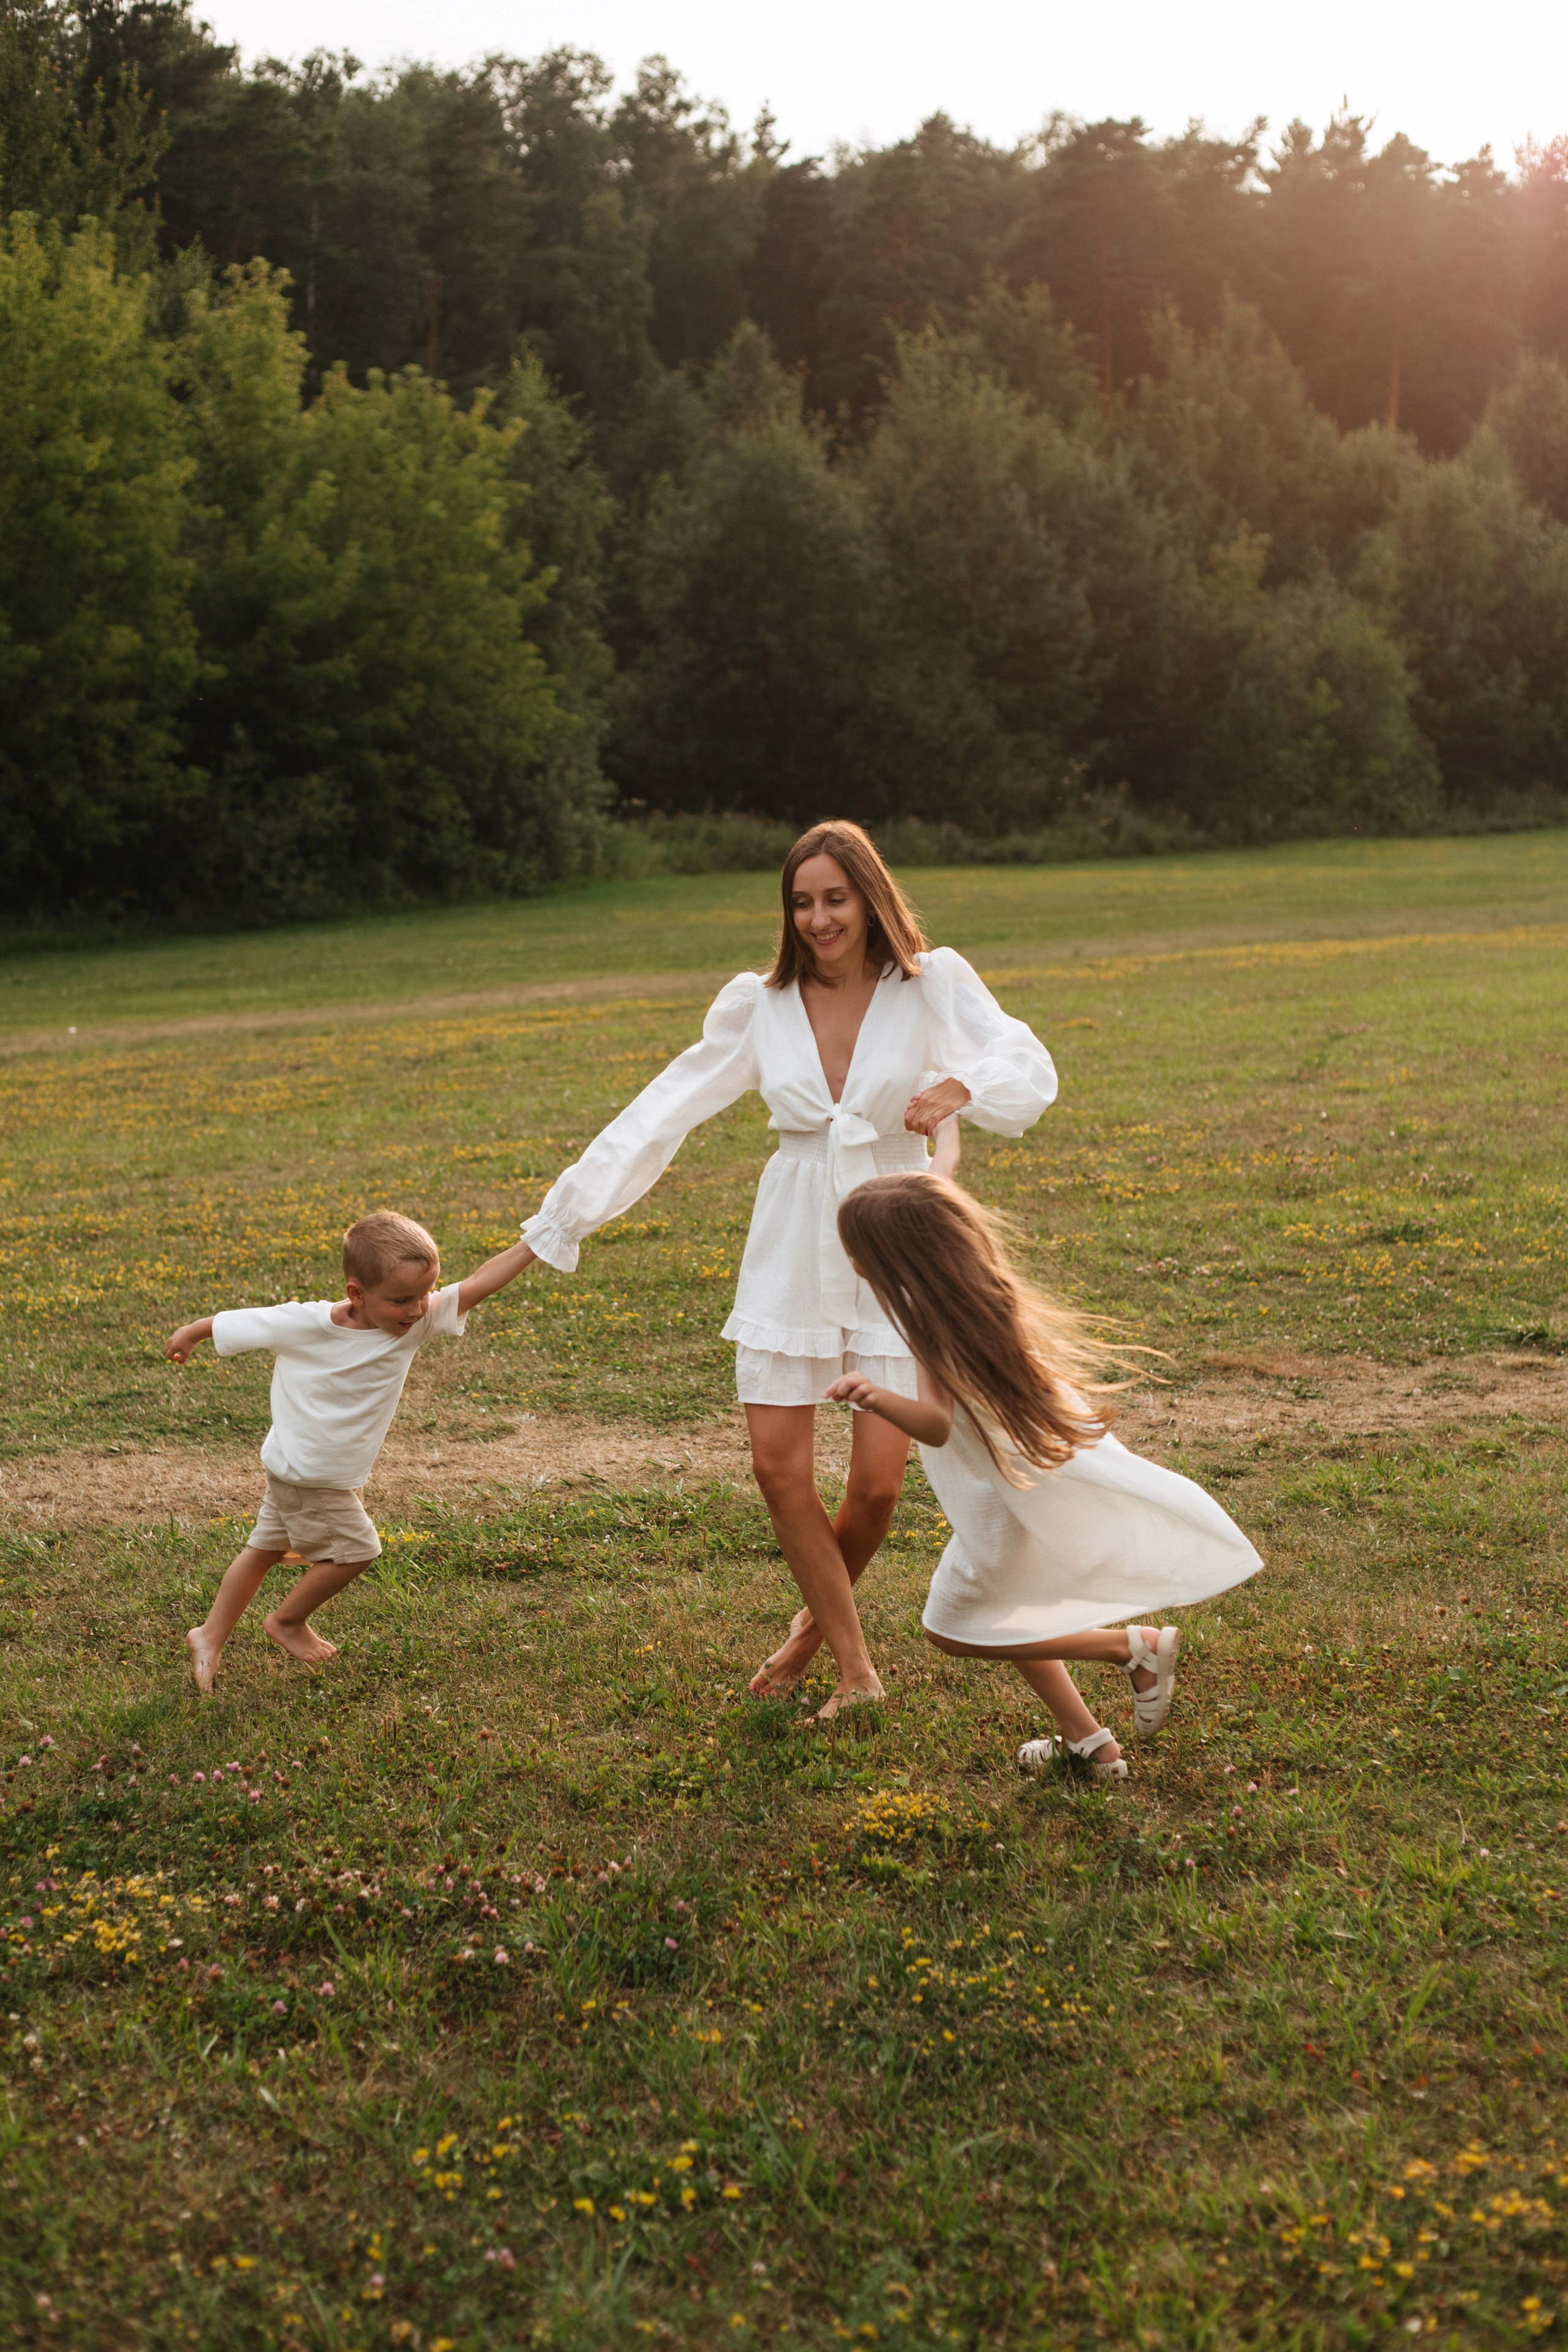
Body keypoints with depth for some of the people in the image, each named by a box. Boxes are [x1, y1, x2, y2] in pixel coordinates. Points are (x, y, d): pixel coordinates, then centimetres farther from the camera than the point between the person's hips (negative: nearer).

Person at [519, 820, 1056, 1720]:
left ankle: (818, 1621, 29)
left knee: (878, 1483, -2)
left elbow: (1030, 1064, -7)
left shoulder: (932, 984, -3)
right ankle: (854, 1663, 15)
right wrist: (569, 1210, -1)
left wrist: (959, 1086, -29)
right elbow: (666, 1109, 2)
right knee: (780, 1467, -2)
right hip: (793, 1253, 2)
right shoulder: (761, 1005, 2)